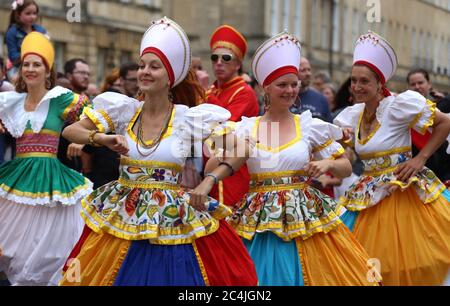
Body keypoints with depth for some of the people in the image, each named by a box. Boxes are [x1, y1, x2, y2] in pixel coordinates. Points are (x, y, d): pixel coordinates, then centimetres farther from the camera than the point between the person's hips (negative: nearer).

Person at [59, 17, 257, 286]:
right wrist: (102, 138, -15)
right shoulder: (124, 111, 2)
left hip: (174, 222, -2)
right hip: (122, 218, 2)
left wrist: (208, 181, -12)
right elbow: (70, 131, 4)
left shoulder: (190, 119, -4)